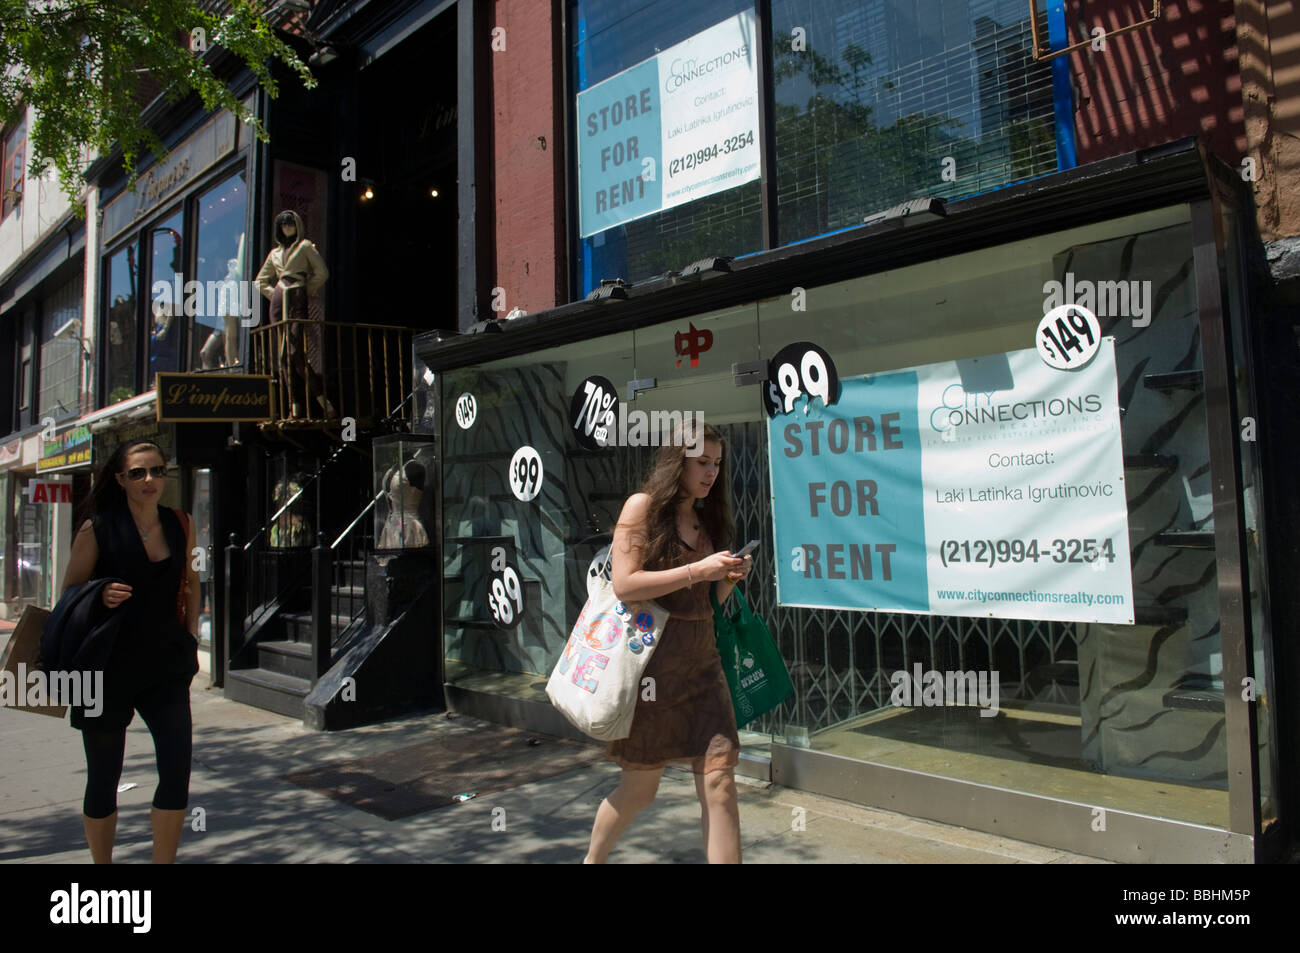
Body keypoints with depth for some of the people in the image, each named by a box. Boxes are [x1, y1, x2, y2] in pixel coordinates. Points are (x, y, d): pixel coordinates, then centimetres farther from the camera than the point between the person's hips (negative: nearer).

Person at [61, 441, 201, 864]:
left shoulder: (179, 527, 3)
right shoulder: (97, 528, -7)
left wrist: (190, 634, 11)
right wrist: (101, 598, -21)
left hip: (165, 666, 3)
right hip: (108, 667, -2)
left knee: (178, 772, -3)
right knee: (103, 780, 9)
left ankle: (163, 860, 14)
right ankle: (102, 862, 30)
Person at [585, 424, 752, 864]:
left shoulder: (706, 519, 13)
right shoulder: (643, 505, -6)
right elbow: (624, 585, -16)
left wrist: (729, 578, -2)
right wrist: (697, 571, -19)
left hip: (701, 661, 5)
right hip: (652, 660, -5)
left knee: (719, 781, -5)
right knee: (639, 788, 9)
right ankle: (592, 858, 37)